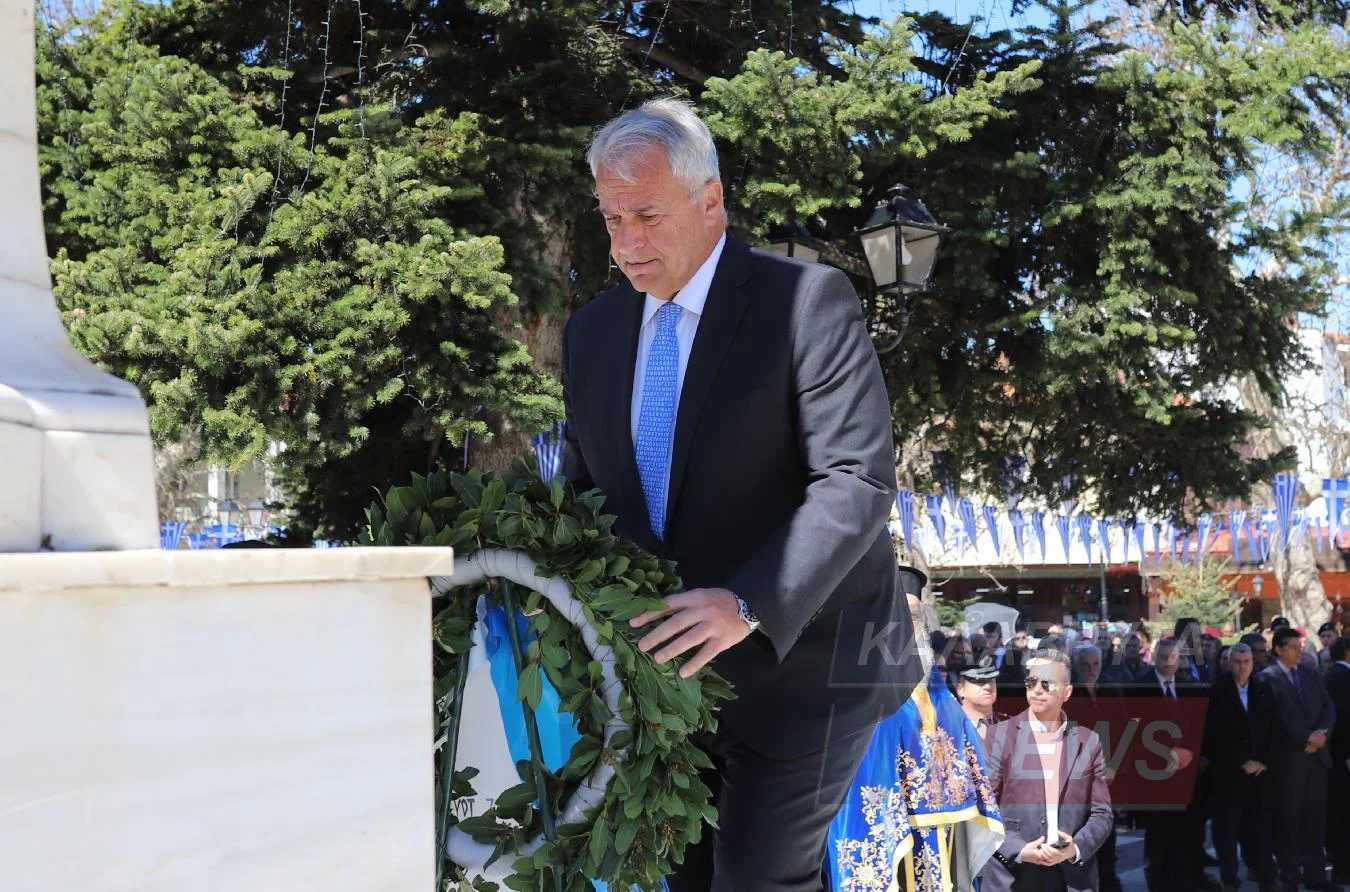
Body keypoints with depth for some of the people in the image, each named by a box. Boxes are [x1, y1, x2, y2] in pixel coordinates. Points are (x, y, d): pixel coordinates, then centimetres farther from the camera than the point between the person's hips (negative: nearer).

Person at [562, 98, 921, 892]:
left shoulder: (810, 301, -13)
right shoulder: (592, 332, 7)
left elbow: (857, 483, -21)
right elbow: (584, 490, 15)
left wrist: (746, 607, -33)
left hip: (797, 665, -6)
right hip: (673, 670, 6)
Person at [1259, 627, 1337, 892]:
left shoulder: (1312, 675, 13)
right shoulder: (1268, 678, -6)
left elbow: (1328, 708, 7)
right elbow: (1279, 716, -13)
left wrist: (1322, 734, -11)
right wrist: (1307, 737, -17)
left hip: (1317, 754, 5)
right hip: (1287, 758, -5)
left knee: (1315, 817, 8)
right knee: (1288, 819, 2)